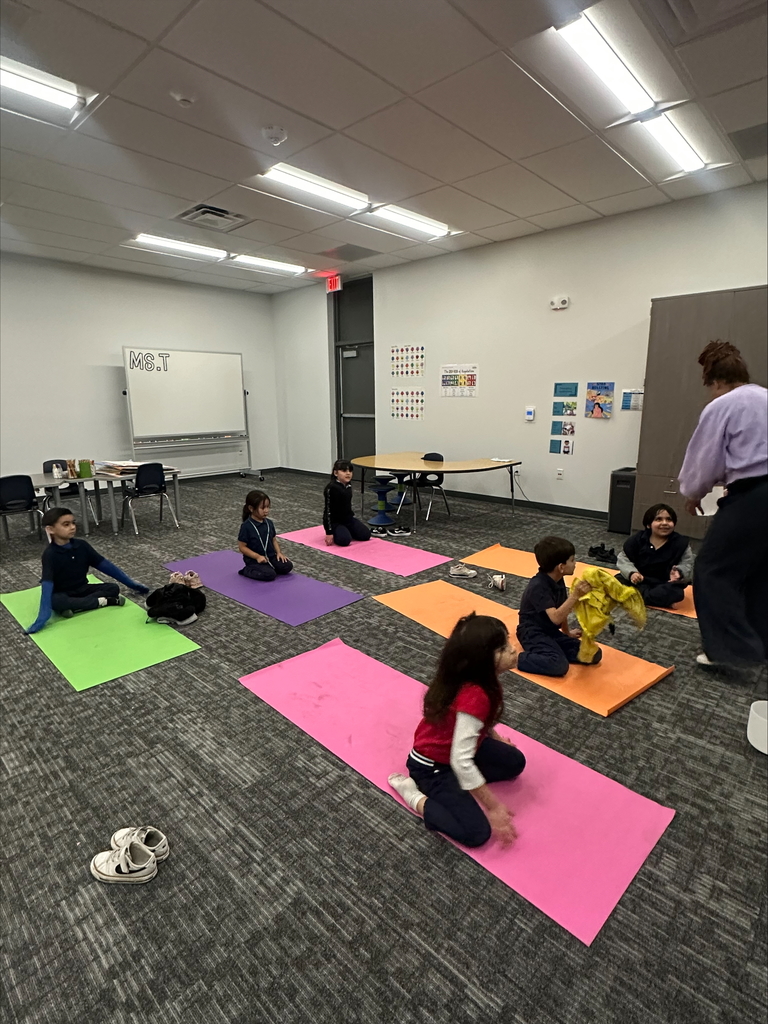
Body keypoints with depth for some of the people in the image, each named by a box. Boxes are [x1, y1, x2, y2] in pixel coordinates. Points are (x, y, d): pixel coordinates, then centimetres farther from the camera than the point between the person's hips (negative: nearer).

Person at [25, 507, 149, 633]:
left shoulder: (81, 545, -4)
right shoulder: (50, 554, -18)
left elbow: (105, 565, 1)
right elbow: (47, 584, -28)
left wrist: (131, 583, 2)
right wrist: (44, 614, -40)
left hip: (82, 589, 5)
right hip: (62, 594, -5)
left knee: (113, 588, -15)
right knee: (55, 601, -38)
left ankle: (73, 606, -26)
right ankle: (102, 601, -25)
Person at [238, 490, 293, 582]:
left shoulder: (269, 523, 3)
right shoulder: (247, 526, -16)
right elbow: (242, 547, -14)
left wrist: (279, 552, -5)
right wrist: (257, 556, -22)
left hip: (270, 556, 6)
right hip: (254, 559, -6)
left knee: (287, 566, -11)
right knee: (270, 575, -25)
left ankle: (267, 568, 8)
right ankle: (247, 570, -3)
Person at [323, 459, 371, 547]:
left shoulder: (348, 484, 0)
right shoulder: (331, 487, -23)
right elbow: (328, 510, -22)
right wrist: (329, 532, -22)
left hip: (348, 519, 8)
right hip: (334, 521, -8)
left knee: (366, 535, 1)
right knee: (344, 540, -28)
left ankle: (344, 530, 19)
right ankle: (335, 533, 3)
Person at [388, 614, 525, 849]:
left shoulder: (478, 678, -12)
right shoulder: (473, 696, -38)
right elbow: (461, 761, -36)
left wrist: (497, 739, 14)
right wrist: (494, 807, -27)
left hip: (456, 747, 9)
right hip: (432, 766, -8)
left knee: (515, 762, 9)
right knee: (477, 833, -15)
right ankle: (414, 793, -1)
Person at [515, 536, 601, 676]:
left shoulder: (557, 580, 2)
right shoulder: (538, 587, -25)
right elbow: (555, 618, -33)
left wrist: (567, 633, 26)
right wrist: (575, 596, -38)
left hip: (552, 631, 8)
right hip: (533, 633, -8)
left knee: (594, 655, -2)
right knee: (560, 665, -32)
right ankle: (514, 658, -17)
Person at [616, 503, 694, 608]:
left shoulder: (681, 543, -5)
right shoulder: (638, 539, -4)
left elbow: (687, 564, -5)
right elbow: (623, 558, -4)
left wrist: (679, 572, -29)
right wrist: (631, 573, -24)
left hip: (663, 585, -1)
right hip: (638, 581, 1)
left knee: (675, 592, -32)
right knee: (617, 581, -23)